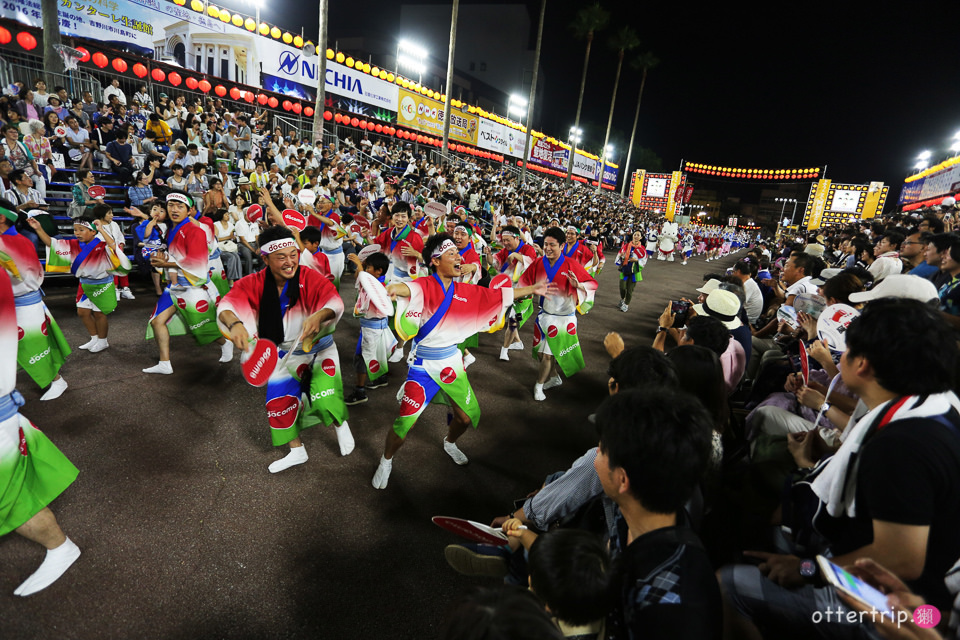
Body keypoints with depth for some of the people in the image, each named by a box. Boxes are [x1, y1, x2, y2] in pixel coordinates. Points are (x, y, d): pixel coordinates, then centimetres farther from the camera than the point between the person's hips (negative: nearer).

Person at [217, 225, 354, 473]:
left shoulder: (311, 278, -22)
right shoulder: (253, 284, -14)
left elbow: (335, 302, -35)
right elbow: (227, 304, -27)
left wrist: (319, 315, -58)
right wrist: (234, 323, -50)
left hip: (319, 349, -3)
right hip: (284, 354, 4)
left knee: (325, 399, -16)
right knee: (279, 401, 9)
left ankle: (340, 424, 22)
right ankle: (296, 451, 34)